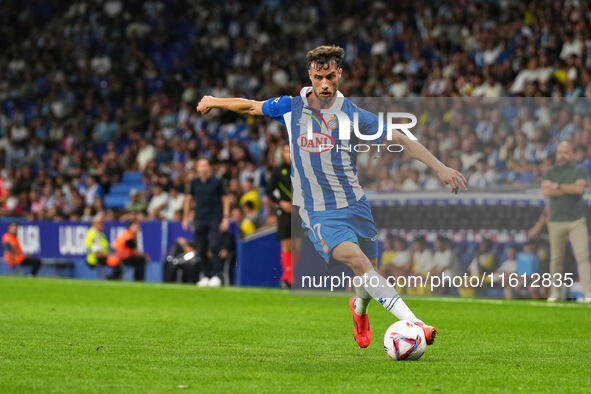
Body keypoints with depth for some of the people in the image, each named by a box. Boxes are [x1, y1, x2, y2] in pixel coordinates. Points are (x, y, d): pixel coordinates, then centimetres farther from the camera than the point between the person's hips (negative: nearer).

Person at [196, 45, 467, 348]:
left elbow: (401, 140, -1)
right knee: (356, 260, -26)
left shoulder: (353, 115, -3)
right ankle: (413, 322, -34)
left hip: (355, 204, 2)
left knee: (369, 273, 6)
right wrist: (214, 102, 32)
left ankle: (359, 308, 45)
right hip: (318, 213, -2)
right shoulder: (290, 107, 0)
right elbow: (251, 107, 19)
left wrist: (439, 167, -9)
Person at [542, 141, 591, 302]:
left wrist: (558, 186, -6)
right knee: (556, 259, 4)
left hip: (577, 221, -2)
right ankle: (555, 291, 13)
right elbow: (546, 191, -8)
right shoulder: (550, 172, 9)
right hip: (556, 221, 2)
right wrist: (570, 189, -10)